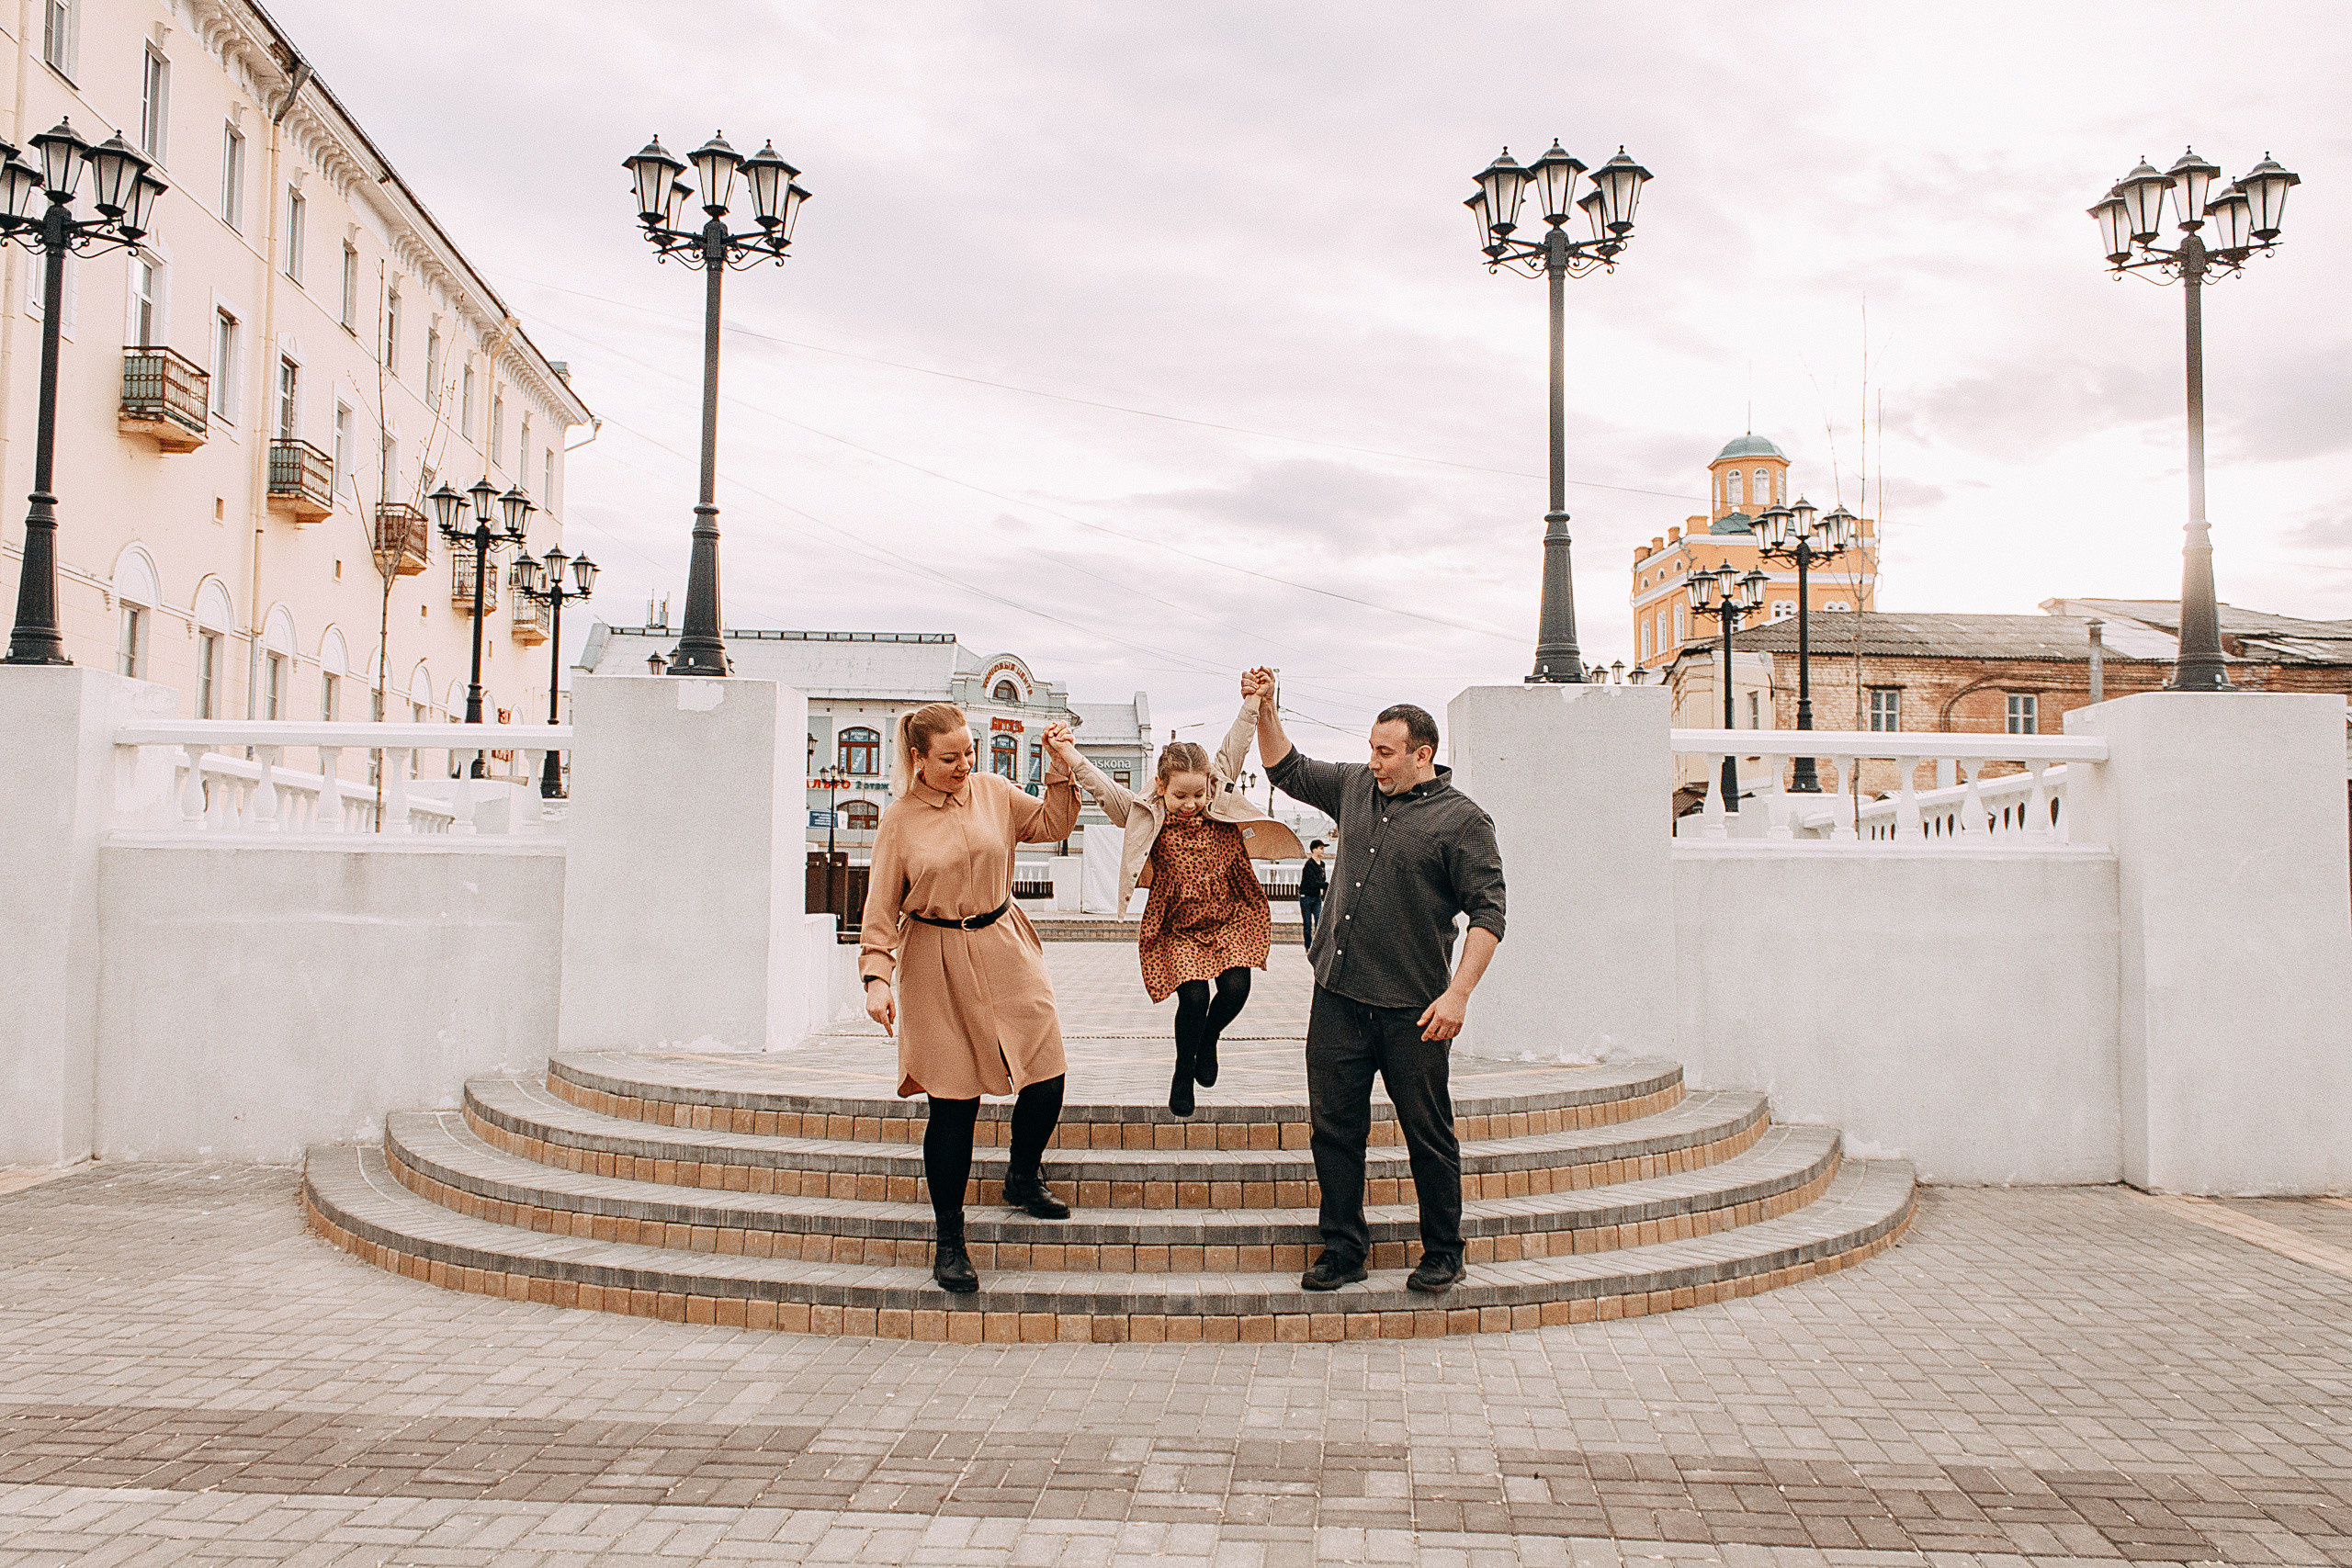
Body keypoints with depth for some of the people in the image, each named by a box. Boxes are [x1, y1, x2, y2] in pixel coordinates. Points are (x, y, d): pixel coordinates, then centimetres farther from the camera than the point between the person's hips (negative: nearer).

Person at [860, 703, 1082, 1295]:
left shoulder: (993, 792, 3)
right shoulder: (900, 821, -4)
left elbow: (1053, 824, 16)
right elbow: (882, 907, -2)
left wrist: (1060, 769, 2)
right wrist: (876, 977, -11)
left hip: (1005, 951, 3)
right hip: (939, 966, -3)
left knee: (1048, 1078, -2)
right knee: (954, 1102, -2)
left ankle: (1022, 1178, 29)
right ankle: (949, 1240, 14)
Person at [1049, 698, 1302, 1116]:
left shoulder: (1220, 804, -1)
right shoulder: (1146, 816, -6)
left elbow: (1234, 748, -4)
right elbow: (1106, 792, -17)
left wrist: (1253, 702, -13)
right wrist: (1071, 758, -32)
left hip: (1229, 921, 2)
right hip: (1177, 928, -2)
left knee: (1236, 987, -14)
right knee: (1194, 997, -14)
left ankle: (1207, 1040, 21)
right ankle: (1183, 1074, 13)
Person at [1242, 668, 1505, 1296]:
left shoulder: (1462, 819, -6)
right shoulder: (1355, 787, 10)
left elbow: (1488, 911, -10)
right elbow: (1287, 769, 25)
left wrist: (1457, 993, -17)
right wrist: (1265, 709, 11)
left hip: (1412, 1008, -5)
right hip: (1338, 994, 5)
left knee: (1428, 1135, 5)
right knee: (1333, 1126, 8)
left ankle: (1442, 1254, 20)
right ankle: (1344, 1249, 20)